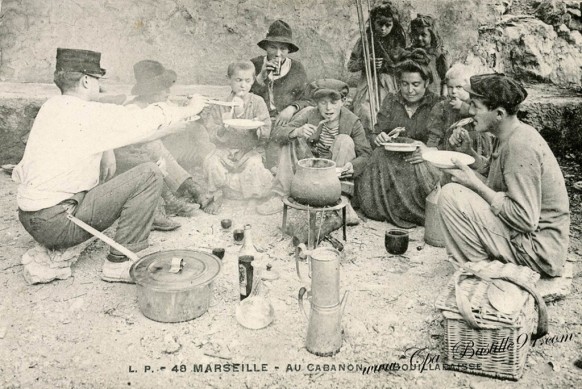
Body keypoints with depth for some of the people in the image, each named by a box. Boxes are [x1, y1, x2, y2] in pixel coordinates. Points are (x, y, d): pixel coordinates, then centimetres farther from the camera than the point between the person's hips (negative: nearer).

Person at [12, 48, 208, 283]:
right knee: (149, 174, -12)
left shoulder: (52, 106, 10)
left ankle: (56, 253, 25)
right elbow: (149, 121, -13)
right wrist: (189, 110, 0)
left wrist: (106, 153, 8)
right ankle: (120, 262, -7)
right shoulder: (89, 114, -15)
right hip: (56, 223, -9)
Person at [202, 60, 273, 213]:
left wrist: (257, 128, -27)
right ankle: (216, 195, 1)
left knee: (254, 166, -32)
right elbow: (212, 135, -3)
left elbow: (266, 134, -5)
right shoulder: (221, 105, 1)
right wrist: (223, 128, -25)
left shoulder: (257, 102, 0)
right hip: (225, 150, 1)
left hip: (249, 150, -1)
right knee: (211, 163, -27)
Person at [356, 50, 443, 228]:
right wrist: (381, 138, -20)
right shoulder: (390, 101, 12)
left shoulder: (437, 105, 2)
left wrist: (427, 150, -30)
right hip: (391, 159, 3)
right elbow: (379, 132, 6)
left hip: (420, 162, -2)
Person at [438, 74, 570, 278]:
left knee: (451, 194, -18)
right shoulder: (507, 137, 7)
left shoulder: (521, 146, -22)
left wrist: (476, 184, -19)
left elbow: (526, 220, -25)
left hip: (540, 251, -10)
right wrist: (470, 152, 3)